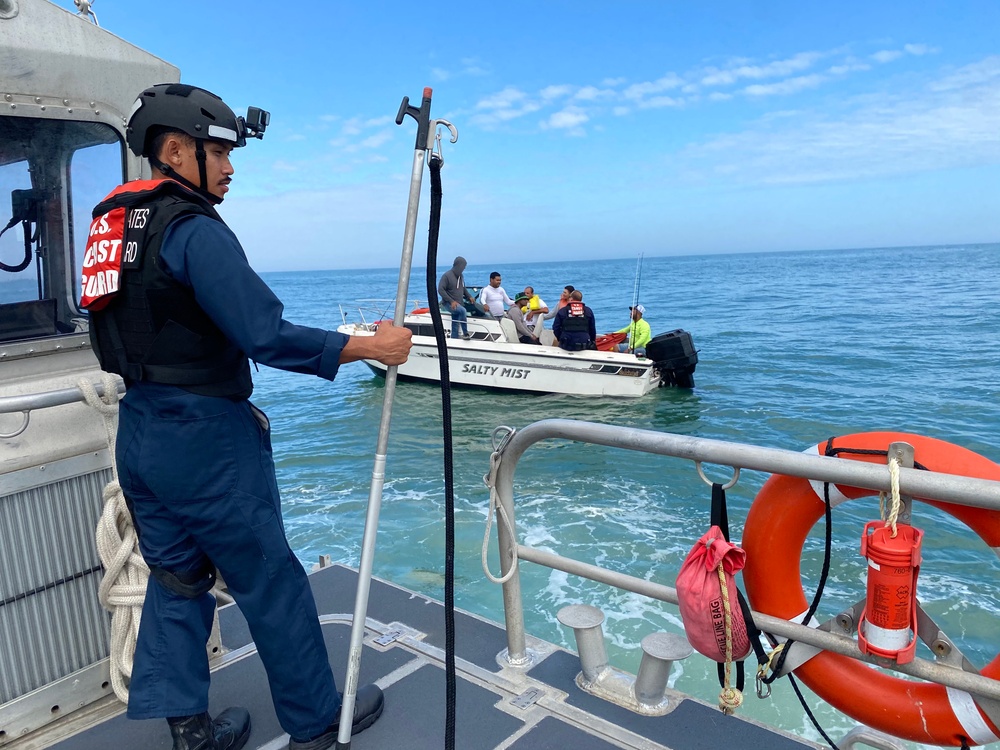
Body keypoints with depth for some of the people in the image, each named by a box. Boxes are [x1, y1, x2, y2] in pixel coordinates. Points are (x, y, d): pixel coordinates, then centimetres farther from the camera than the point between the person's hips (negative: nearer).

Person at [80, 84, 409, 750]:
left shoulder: (113, 223, 12)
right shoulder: (195, 230, -17)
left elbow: (135, 335, 16)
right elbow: (265, 334, -25)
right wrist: (368, 346, -18)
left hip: (137, 433, 9)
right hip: (205, 438, -9)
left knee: (175, 576, 18)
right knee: (271, 583, 5)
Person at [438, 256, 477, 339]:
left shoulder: (460, 276, 12)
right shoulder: (447, 275, -11)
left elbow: (463, 288, 27)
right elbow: (440, 290, -16)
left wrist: (469, 297, 8)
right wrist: (451, 301, -22)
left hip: (459, 304, 7)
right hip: (448, 304, -7)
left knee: (455, 327, 4)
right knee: (462, 310, -33)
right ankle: (465, 334, -24)